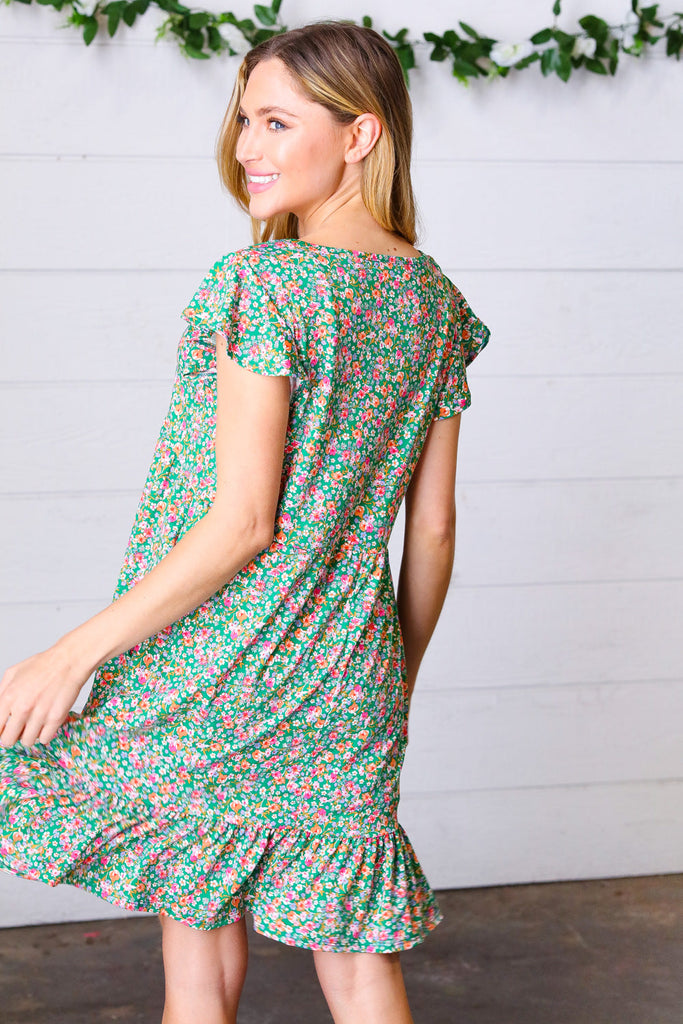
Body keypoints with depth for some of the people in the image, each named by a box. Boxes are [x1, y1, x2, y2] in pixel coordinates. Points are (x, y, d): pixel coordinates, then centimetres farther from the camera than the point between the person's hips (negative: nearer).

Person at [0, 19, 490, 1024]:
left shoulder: (265, 282, -15)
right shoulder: (437, 301, 6)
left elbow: (243, 523, -19)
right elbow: (433, 531, 9)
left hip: (212, 678, -6)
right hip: (346, 685, 6)